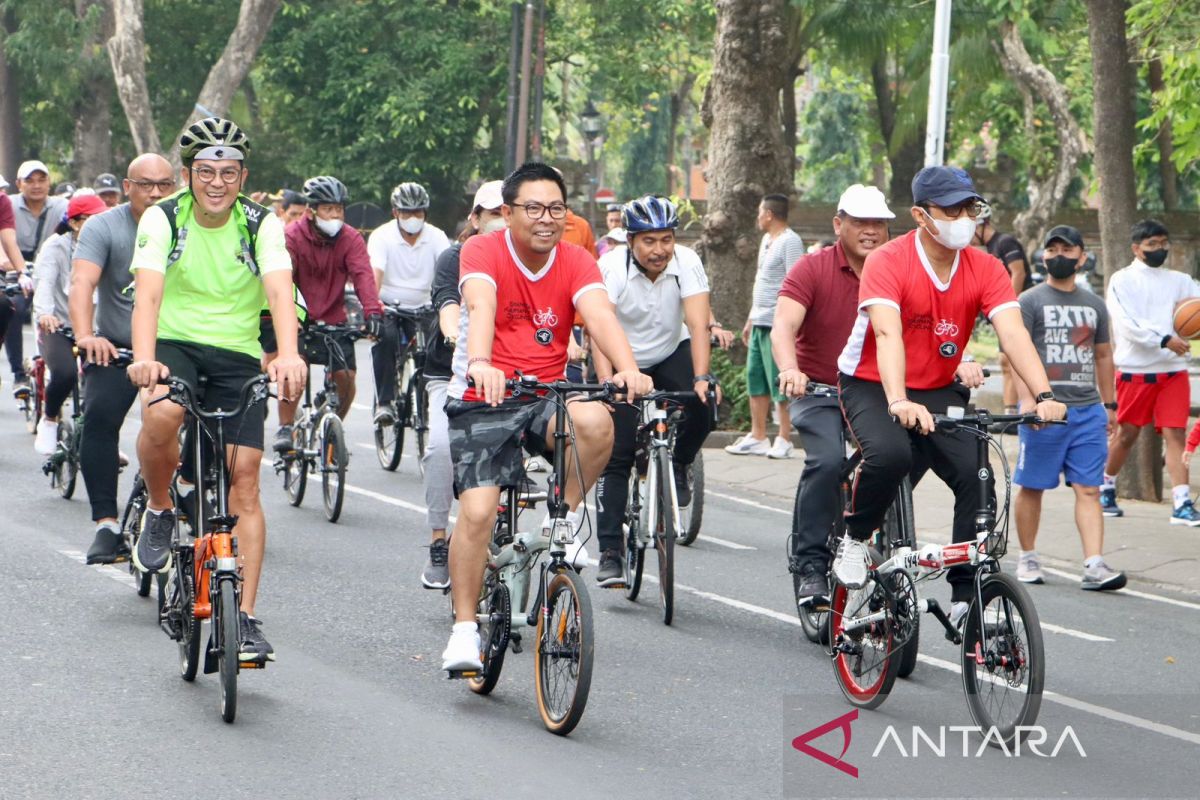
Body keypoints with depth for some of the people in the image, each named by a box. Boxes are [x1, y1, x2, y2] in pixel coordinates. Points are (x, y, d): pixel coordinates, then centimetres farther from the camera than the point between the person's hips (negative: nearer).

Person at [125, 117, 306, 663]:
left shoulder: (261, 224, -6)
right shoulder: (162, 218, -8)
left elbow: (280, 292, -21)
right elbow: (147, 292, -21)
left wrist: (288, 354, -41)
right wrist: (143, 357, -40)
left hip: (237, 356, 1)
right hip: (175, 345, -1)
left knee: (244, 479, -7)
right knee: (160, 415, -35)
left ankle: (245, 618, -3)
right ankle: (159, 512, -4)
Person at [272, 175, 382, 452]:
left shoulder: (350, 239, -5)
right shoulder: (292, 236, -12)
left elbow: (363, 275, -19)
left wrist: (372, 311, -36)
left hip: (334, 321, 3)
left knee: (346, 377, -8)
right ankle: (285, 428, -14)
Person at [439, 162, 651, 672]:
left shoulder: (576, 262, -3)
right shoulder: (482, 252, -11)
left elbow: (600, 315, -20)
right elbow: (481, 306, -30)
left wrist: (628, 368, -40)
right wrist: (480, 363, -51)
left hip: (546, 398, 2)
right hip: (483, 401, -2)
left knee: (595, 422, -31)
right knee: (477, 511, -15)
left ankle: (566, 517, -5)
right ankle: (464, 629, -1)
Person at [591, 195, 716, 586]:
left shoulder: (687, 263, -20)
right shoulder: (611, 267, -24)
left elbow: (697, 323, -28)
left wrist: (702, 378, -41)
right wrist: (607, 384, -46)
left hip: (671, 354, 2)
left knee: (703, 409, -28)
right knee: (615, 458, -9)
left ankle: (677, 467, 3)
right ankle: (610, 553, -3)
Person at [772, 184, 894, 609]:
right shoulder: (813, 269, -7)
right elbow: (783, 326, -20)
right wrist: (790, 369, -40)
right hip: (819, 391, -3)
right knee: (827, 460, -27)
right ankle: (809, 564, -20)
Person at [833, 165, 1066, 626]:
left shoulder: (985, 269, -8)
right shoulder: (887, 262, -20)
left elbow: (1013, 333, -20)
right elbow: (887, 334, -33)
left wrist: (1043, 395, -36)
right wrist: (899, 403, -49)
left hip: (939, 391, 4)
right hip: (872, 386, -4)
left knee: (978, 478, -16)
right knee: (890, 454, -33)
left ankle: (966, 597, -6)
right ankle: (855, 539, -6)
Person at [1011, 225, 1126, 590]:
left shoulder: (1094, 304, 17)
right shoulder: (1031, 301, 0)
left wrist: (1109, 404, 21)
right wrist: (1027, 398, -21)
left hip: (1088, 410, 4)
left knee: (1088, 489, -4)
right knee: (1032, 487, 4)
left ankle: (1094, 565, -11)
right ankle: (1028, 558, 17)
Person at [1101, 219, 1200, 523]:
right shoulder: (1123, 280, -2)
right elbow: (1128, 324, -14)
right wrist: (1164, 340, -22)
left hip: (1173, 371, 3)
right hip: (1135, 370, -3)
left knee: (1175, 433, -6)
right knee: (1126, 434, 8)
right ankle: (1106, 487, 30)